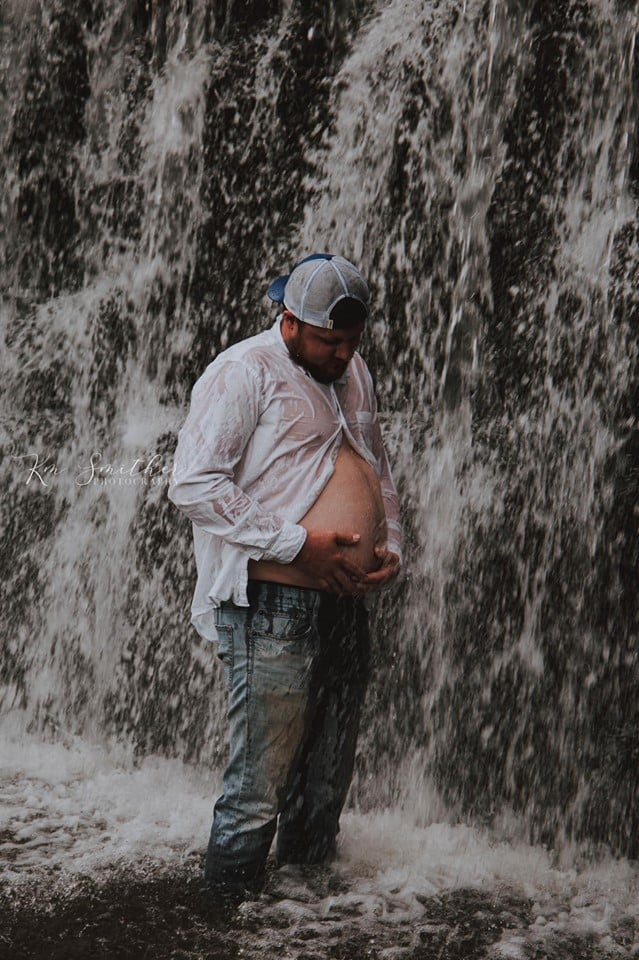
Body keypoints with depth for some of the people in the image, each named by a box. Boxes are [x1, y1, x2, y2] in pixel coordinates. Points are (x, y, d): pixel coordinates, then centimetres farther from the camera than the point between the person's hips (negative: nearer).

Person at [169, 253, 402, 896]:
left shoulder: (353, 374, 18)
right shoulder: (244, 372, -8)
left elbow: (378, 470, 30)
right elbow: (193, 485, -17)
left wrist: (391, 546, 11)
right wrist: (299, 543, -18)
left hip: (346, 604, 8)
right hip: (274, 608, -8)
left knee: (327, 780, 16)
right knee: (259, 788, -4)